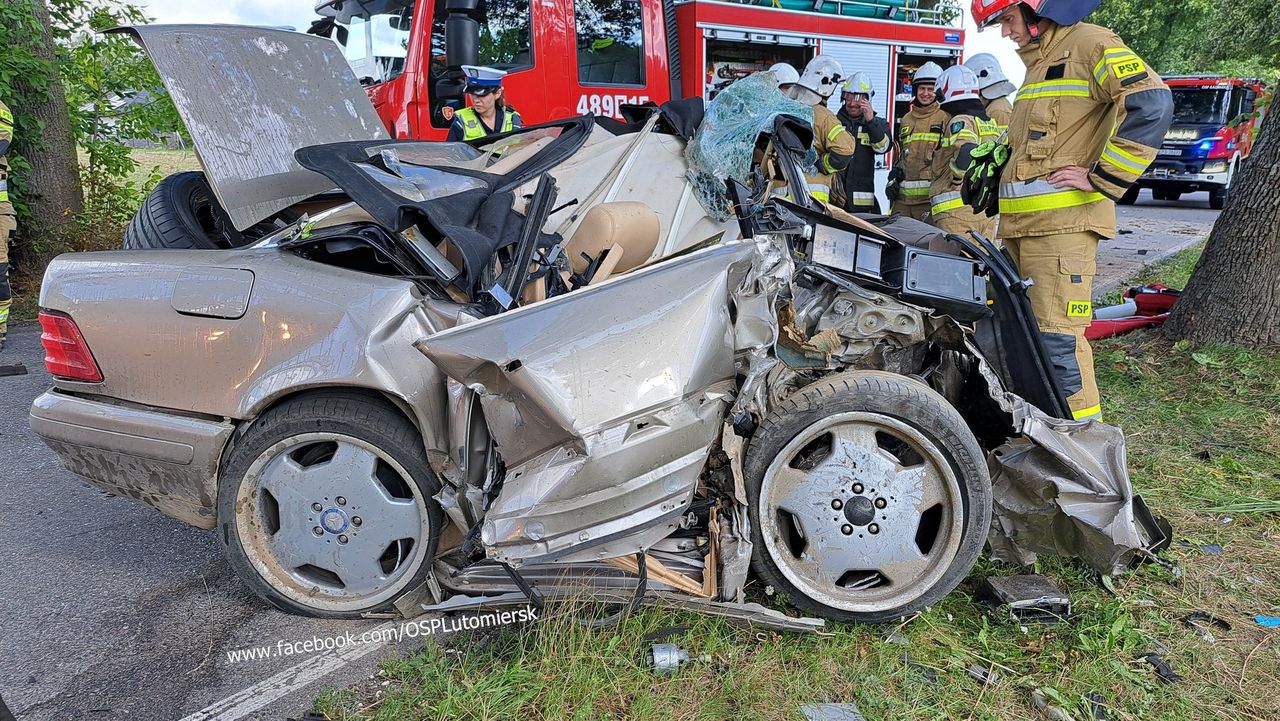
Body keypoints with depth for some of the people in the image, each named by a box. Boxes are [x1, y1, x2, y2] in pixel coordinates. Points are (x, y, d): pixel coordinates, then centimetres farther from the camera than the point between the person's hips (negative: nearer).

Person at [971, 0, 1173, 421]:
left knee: (1057, 337, -13)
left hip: (1062, 222, -9)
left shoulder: (1089, 44, -4)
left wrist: (1101, 177, -16)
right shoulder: (1037, 62, 25)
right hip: (1019, 225, 9)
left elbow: (1152, 105, -17)